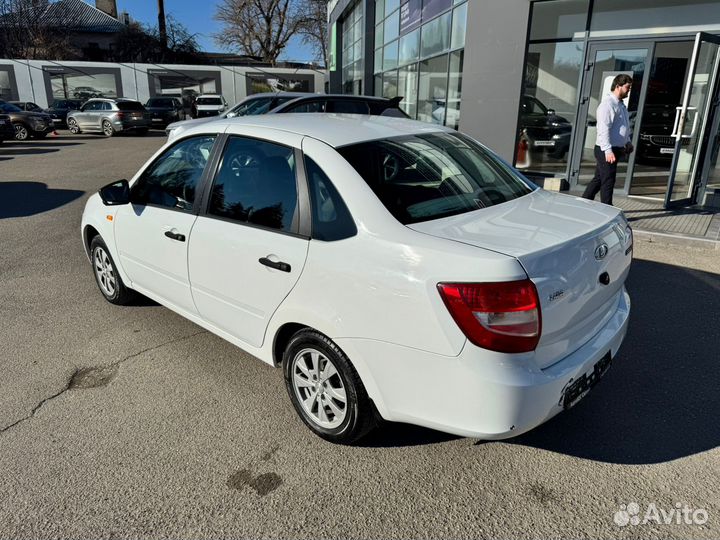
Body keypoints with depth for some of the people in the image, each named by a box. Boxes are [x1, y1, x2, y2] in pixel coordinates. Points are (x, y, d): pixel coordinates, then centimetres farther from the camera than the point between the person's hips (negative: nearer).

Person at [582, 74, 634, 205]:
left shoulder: (620, 104, 18)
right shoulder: (608, 103, -15)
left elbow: (624, 127, 29)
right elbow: (603, 129, -23)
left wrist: (627, 142, 18)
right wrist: (608, 150, -28)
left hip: (615, 149, 10)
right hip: (606, 150, -10)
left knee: (598, 179, 14)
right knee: (608, 182, -5)